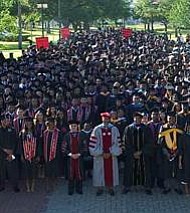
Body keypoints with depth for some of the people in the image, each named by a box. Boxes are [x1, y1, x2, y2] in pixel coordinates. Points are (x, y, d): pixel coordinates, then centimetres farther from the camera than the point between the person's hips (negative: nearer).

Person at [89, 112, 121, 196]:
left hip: (111, 156, 1)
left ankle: (111, 188, 14)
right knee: (100, 171, 2)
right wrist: (102, 153, -8)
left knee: (111, 171, 4)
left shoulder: (114, 129, 2)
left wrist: (110, 153, -7)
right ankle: (100, 188, 12)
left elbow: (117, 143, 1)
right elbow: (93, 143, -3)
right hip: (99, 155, -1)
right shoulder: (97, 129, -2)